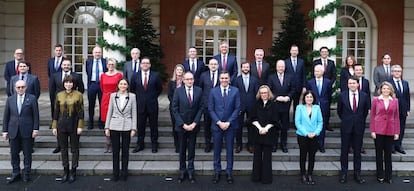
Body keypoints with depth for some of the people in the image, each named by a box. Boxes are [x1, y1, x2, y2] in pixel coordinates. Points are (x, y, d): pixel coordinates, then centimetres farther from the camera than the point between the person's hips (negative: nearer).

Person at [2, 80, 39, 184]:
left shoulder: (32, 98, -1)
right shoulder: (10, 99, 7)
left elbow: (36, 115, -2)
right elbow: (6, 116, 8)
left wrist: (36, 129, -7)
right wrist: (5, 130, 4)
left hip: (27, 132, -2)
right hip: (13, 131, 3)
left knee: (27, 154, 6)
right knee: (14, 154, 8)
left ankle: (26, 174, 18)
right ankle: (16, 174, 20)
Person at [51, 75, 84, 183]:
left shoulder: (78, 95, -3)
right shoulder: (59, 95, 5)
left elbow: (81, 112, -4)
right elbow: (56, 112, 7)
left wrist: (80, 126, -10)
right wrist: (54, 126, 4)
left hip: (74, 125, -3)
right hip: (62, 125, 3)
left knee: (74, 149, 5)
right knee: (63, 149, 9)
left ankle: (73, 172, 15)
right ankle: (65, 171, 19)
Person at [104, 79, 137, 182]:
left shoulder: (132, 96, 0)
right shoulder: (113, 95, 3)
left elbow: (134, 113, 1)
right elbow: (109, 112, 6)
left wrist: (134, 128, -3)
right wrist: (107, 127, 2)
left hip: (127, 126, -1)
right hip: (114, 126, 1)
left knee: (125, 150, 6)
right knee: (115, 150, 6)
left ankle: (124, 173, 18)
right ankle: (115, 173, 16)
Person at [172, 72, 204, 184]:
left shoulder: (199, 91, -2)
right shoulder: (178, 91, -6)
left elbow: (201, 108, -1)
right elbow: (175, 109, -6)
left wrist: (194, 123, -9)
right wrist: (183, 124, -12)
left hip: (193, 125, 1)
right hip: (181, 125, -1)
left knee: (192, 148, 9)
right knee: (182, 149, 9)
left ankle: (190, 170, 20)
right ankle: (182, 170, 21)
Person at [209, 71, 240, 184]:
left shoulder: (235, 91, -1)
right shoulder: (213, 91, 0)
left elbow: (237, 108, -2)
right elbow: (210, 109, 0)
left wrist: (228, 122, -10)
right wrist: (219, 122, -11)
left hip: (230, 125, 0)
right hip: (217, 125, 0)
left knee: (229, 149, 8)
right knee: (217, 149, 8)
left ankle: (229, 172, 19)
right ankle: (217, 172, 21)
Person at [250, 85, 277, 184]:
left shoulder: (273, 104, -1)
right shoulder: (256, 104, 6)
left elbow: (274, 120, -3)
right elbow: (253, 118, 1)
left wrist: (266, 128, -13)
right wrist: (259, 128, -11)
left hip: (268, 133, -2)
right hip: (257, 132, 2)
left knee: (267, 156, 3)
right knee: (257, 154, 6)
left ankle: (266, 177, 11)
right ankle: (256, 176, 15)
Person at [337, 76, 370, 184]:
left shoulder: (364, 96, -2)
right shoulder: (342, 96, -3)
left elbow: (366, 110, 13)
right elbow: (339, 111, 10)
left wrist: (361, 120, 13)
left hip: (359, 127, 0)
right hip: (346, 127, 0)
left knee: (357, 151, 8)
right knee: (344, 150, 6)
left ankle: (357, 174, 16)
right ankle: (343, 173, 15)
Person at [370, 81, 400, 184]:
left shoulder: (395, 101, 5)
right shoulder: (376, 99, 1)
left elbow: (396, 117, 6)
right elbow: (372, 116, 1)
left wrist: (397, 132, 1)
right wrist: (372, 131, -5)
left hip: (390, 131, 1)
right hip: (378, 130, -1)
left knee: (388, 154, 8)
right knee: (379, 153, 7)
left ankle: (388, 176, 17)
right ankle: (380, 176, 17)